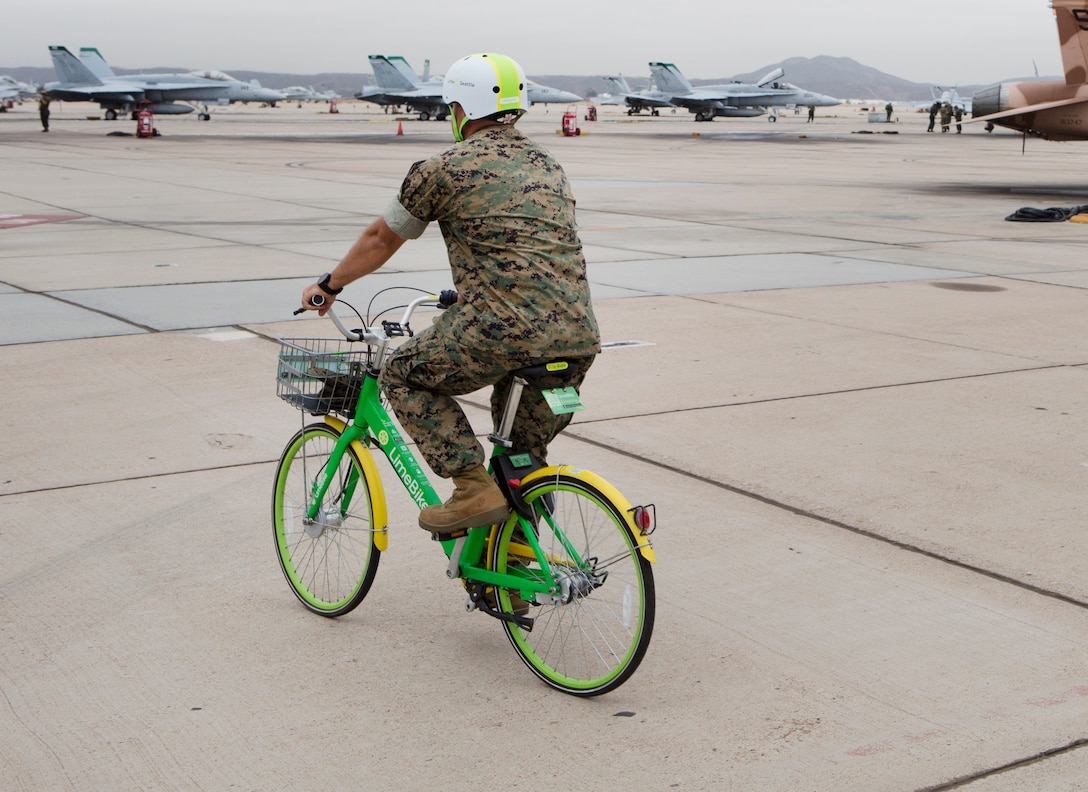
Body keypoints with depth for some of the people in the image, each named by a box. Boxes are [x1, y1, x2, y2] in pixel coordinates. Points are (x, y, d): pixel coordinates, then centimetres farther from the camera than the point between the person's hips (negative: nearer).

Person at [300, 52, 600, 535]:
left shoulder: (444, 169, 5)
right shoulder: (549, 166, 24)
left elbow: (380, 240, 17)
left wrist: (329, 285, 34)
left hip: (504, 331, -7)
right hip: (579, 338, 7)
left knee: (403, 377, 15)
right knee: (525, 458, 27)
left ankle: (474, 489, 4)